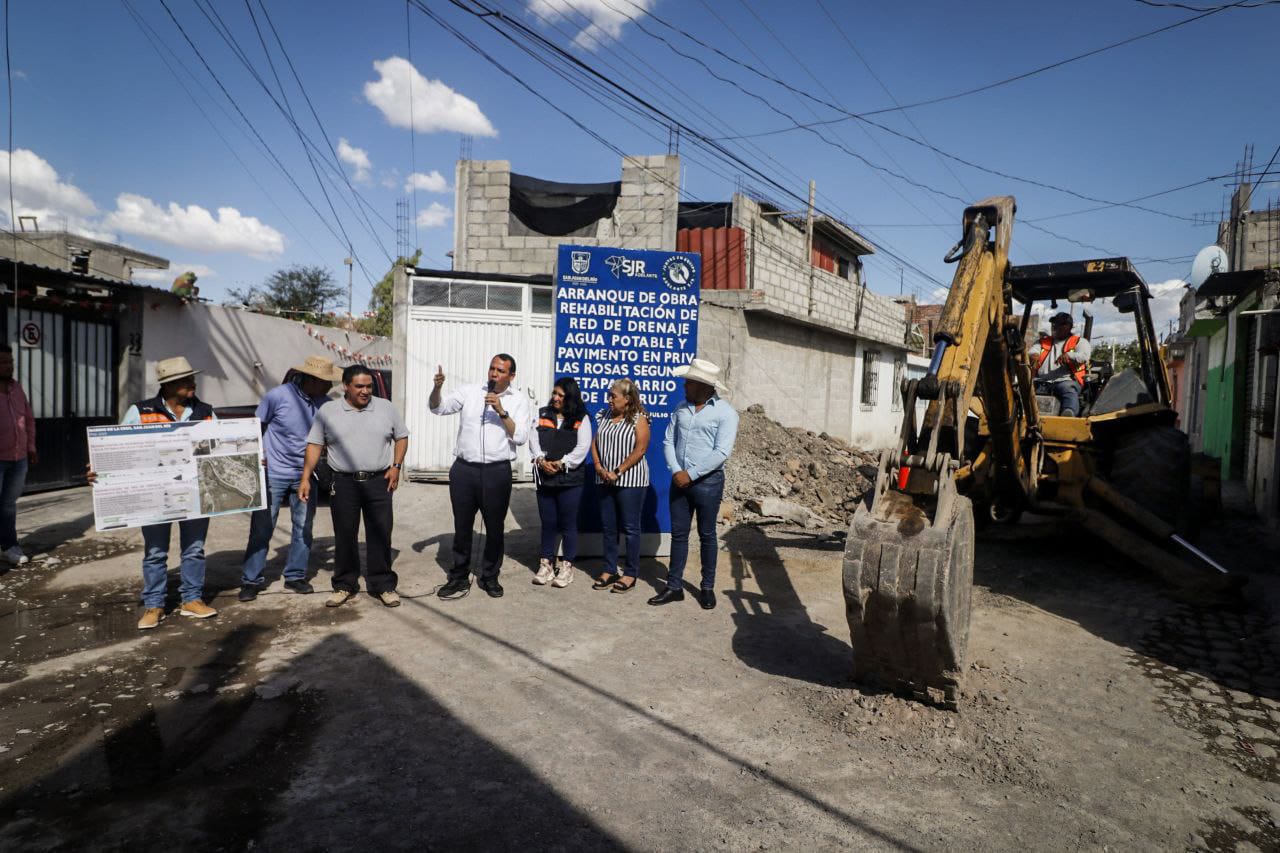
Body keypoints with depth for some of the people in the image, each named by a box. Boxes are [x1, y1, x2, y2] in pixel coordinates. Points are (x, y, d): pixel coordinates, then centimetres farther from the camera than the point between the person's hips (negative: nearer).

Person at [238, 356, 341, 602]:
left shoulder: (325, 403, -3)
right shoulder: (277, 396, -13)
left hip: (305, 474, 4)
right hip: (273, 473, -4)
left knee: (304, 528, 9)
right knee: (261, 528, 3)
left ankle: (295, 576, 23)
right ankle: (251, 581, 14)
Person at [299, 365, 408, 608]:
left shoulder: (386, 407, 4)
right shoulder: (327, 412, 2)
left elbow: (402, 437, 11)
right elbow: (314, 445, 3)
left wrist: (396, 466, -1)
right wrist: (305, 478, -3)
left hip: (379, 482, 0)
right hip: (344, 483, 0)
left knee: (380, 535, 4)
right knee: (344, 536, 8)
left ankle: (383, 585, 15)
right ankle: (345, 585, 22)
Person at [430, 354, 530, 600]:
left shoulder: (518, 401, 3)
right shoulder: (469, 391, 6)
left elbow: (520, 437, -7)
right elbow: (438, 407, 1)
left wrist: (502, 412, -17)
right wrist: (437, 387, -18)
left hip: (497, 472, -1)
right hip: (464, 469, 1)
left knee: (495, 527, 10)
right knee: (462, 526, 10)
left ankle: (489, 577, 27)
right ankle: (459, 578, 23)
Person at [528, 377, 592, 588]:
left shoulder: (581, 419, 1)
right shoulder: (543, 415, 11)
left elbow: (582, 447, -8)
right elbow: (533, 439, 2)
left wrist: (561, 463, -16)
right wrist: (541, 460, -14)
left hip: (570, 479, -3)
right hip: (544, 477, 3)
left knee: (568, 524, 4)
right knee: (548, 523, 11)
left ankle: (567, 566, 15)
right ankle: (546, 563, 22)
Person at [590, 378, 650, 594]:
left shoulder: (638, 419, -7)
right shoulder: (604, 416, 11)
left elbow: (640, 449, -15)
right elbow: (595, 443, 10)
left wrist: (618, 472, -17)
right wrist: (599, 467, -6)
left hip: (630, 480, -6)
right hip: (605, 480, 6)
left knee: (630, 528, 1)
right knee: (608, 527, 11)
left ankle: (631, 574, 11)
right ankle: (609, 570, 22)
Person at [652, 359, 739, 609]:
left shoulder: (725, 413, -9)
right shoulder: (681, 408, 8)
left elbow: (721, 453, -17)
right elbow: (668, 441, 6)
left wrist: (690, 475, -17)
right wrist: (676, 471, -10)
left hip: (707, 482, -5)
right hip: (680, 480, 5)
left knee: (706, 536, 7)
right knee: (678, 534, 9)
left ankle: (707, 587, 20)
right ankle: (674, 586, 18)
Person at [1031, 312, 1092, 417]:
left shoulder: (1079, 342, 21)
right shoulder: (1044, 341, 32)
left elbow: (1084, 356, 1)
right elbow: (1033, 350, 12)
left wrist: (1069, 355, -22)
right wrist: (1034, 355, -15)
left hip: (1066, 380, -2)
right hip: (1041, 381, 3)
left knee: (1069, 392, -38)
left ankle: (1069, 412, -66)